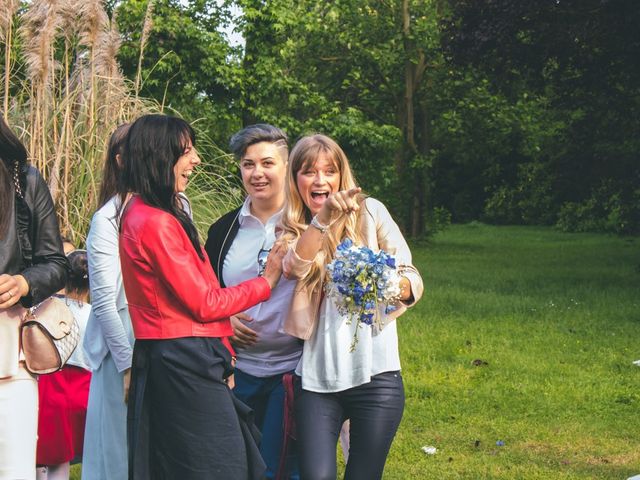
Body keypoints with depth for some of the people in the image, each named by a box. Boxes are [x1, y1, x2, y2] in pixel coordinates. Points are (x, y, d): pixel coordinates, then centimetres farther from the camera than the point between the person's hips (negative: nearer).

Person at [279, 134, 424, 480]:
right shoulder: (292, 231, 10)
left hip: (375, 374, -1)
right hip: (317, 378, 1)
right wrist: (324, 218, -30)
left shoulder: (370, 212, 5)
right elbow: (294, 266, -14)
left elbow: (413, 281, 0)